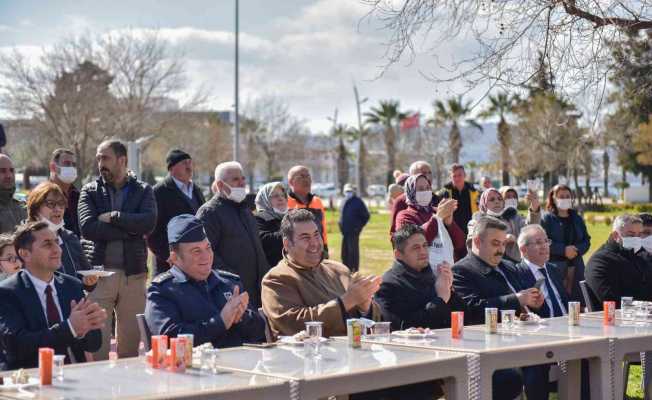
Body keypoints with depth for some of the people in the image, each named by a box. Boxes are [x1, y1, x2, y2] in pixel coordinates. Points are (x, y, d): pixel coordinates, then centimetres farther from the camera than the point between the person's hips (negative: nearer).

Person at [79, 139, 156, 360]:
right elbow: (88, 227, -7)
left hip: (133, 274, 1)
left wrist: (113, 217, -9)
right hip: (99, 273, -1)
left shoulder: (143, 190, 10)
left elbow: (149, 222, -7)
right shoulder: (90, 191, 9)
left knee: (132, 345, 3)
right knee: (98, 340, -7)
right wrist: (130, 230, -9)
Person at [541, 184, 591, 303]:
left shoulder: (577, 219, 18)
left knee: (577, 298, -1)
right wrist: (563, 250, -16)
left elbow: (587, 240, 14)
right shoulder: (546, 218, 2)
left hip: (576, 266, 5)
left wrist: (577, 250, -7)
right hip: (555, 265, -5)